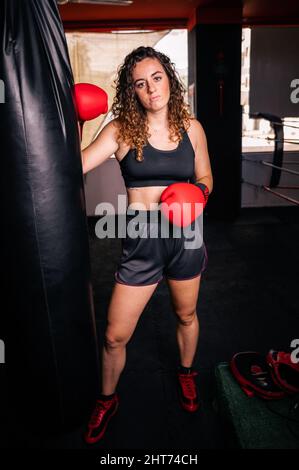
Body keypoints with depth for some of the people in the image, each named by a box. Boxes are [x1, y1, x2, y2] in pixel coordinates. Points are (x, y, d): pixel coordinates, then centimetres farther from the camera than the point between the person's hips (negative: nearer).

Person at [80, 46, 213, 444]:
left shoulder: (191, 127, 2)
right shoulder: (121, 130, -6)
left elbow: (206, 178, 11)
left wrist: (196, 194, -10)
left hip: (186, 236, 2)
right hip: (141, 240, -2)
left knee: (186, 314, 22)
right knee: (115, 336, 4)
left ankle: (186, 373, 53)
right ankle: (108, 400, 35)